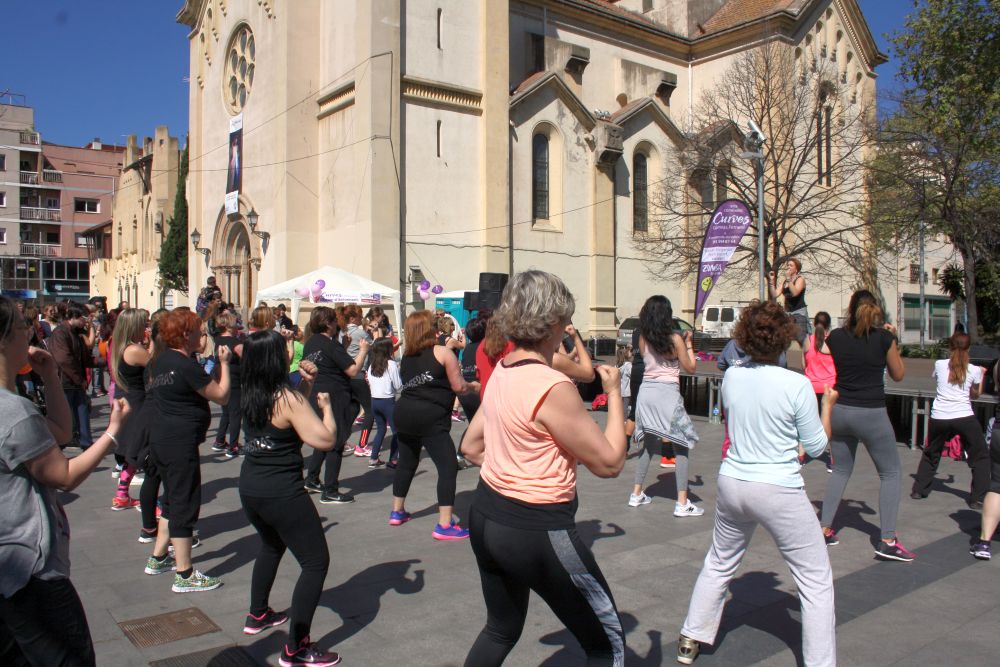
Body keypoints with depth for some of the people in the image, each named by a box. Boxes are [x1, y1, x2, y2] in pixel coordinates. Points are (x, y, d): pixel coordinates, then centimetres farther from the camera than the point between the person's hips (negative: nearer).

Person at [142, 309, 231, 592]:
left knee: (172, 499, 23)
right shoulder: (187, 367, -20)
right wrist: (224, 362, -3)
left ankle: (158, 558, 34)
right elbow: (222, 396, -14)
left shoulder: (159, 361, 7)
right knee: (185, 505, -1)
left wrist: (199, 353, 14)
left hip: (161, 438, 10)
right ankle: (184, 575, 6)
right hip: (181, 444, -10)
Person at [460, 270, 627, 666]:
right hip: (537, 530, -9)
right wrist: (614, 394, -6)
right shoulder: (554, 387, -23)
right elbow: (609, 462, -15)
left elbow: (471, 446, 13)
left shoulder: (501, 372, 3)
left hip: (487, 516, 9)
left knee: (501, 629, 28)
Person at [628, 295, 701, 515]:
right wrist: (688, 344, 11)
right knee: (681, 447, 1)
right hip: (667, 393, -5)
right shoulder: (674, 339, -8)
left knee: (648, 444, 18)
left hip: (646, 392, 6)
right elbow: (690, 368, -1)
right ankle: (682, 503, -3)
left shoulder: (643, 339, 5)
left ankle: (637, 494, 21)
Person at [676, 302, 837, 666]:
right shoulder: (797, 385, -16)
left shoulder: (732, 377, -4)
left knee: (718, 565, 25)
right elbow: (816, 447, -5)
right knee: (817, 582, 12)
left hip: (732, 484, 5)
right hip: (780, 492, -5)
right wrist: (828, 404, 8)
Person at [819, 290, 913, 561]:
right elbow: (898, 375, 5)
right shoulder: (884, 337, -8)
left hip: (839, 411, 4)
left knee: (841, 470, 19)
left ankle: (825, 529, 18)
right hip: (871, 415, -4)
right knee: (890, 473, 9)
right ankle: (888, 541, 4)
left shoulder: (835, 337, 0)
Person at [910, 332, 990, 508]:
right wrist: (982, 375, 27)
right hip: (964, 417, -2)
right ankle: (978, 499, 9)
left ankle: (919, 490, 27)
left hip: (939, 418, 2)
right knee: (981, 457, 14)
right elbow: (975, 395, 15)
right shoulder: (974, 370, 0)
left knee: (930, 454, 22)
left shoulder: (939, 364, 2)